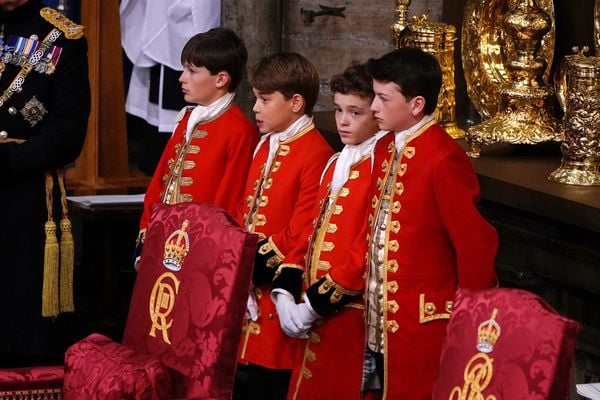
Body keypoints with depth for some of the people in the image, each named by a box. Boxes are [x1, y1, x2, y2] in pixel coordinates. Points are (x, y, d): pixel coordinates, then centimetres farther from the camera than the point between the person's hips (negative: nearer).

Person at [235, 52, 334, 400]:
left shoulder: (315, 154, -15)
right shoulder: (266, 146, 14)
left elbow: (302, 234, -19)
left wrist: (260, 254, -15)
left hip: (282, 291, -8)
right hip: (253, 289, 8)